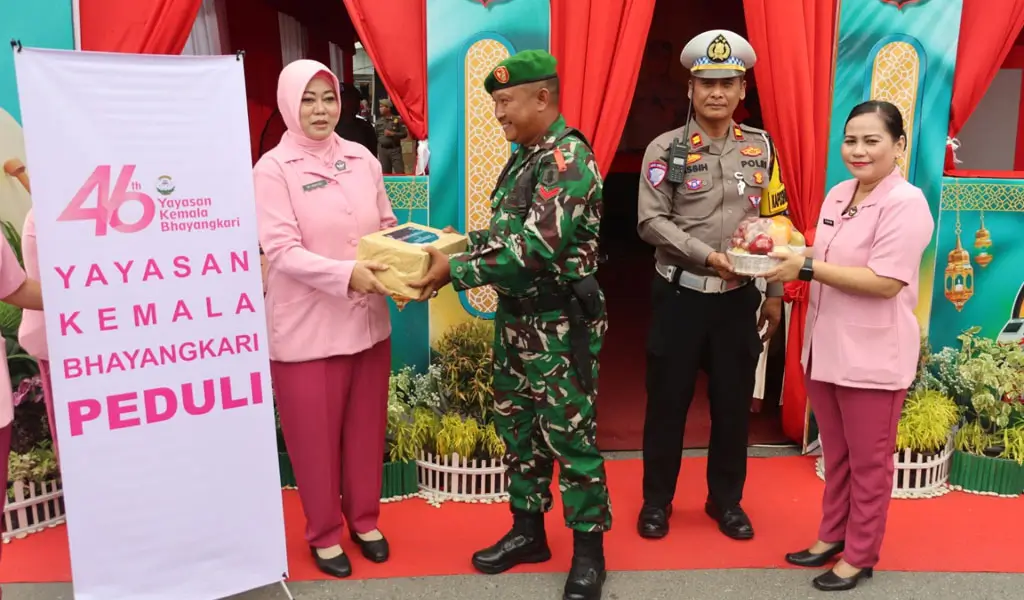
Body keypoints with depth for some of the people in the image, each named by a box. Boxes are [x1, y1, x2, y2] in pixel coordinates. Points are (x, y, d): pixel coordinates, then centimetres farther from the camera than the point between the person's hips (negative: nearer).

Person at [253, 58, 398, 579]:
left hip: (368, 319, 4)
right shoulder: (273, 168, -9)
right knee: (315, 435, 11)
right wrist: (347, 273, -28)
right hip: (306, 328, -4)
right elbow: (281, 250, -17)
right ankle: (324, 533, 32)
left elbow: (387, 224, 11)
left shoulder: (362, 159, 5)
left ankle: (364, 519, 38)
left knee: (365, 427, 17)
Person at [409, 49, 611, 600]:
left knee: (569, 435, 2)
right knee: (518, 427, 16)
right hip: (516, 318, 9)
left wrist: (455, 272, -22)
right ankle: (527, 531, 33)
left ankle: (588, 550, 19)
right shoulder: (524, 158, 12)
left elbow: (535, 248, -26)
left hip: (559, 324, -9)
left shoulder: (569, 159, -17)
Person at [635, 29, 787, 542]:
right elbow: (651, 222, -11)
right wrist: (709, 256, -20)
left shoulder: (761, 148, 6)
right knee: (667, 399, 7)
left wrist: (775, 293, 7)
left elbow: (776, 223, 9)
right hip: (679, 293, -2)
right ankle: (656, 500, 24)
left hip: (739, 296, 3)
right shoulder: (665, 149, -4)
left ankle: (726, 500, 29)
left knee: (734, 401, 11)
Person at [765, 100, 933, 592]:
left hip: (873, 357, -7)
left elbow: (884, 281, -24)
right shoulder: (838, 195, 7)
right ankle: (832, 536, 37)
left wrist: (806, 268, -23)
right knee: (835, 456, 20)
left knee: (868, 462, 10)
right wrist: (789, 255, -1)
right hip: (825, 347, 7)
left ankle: (860, 556, 27)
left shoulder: (906, 203, -17)